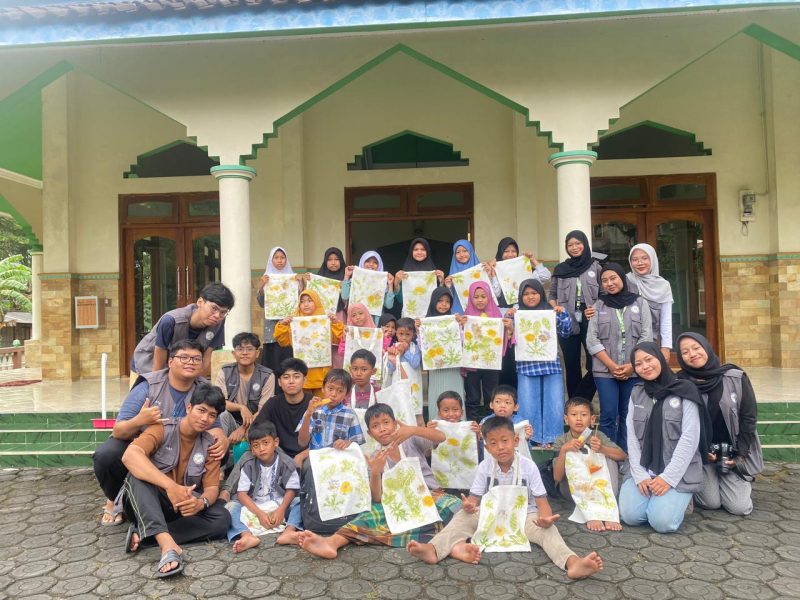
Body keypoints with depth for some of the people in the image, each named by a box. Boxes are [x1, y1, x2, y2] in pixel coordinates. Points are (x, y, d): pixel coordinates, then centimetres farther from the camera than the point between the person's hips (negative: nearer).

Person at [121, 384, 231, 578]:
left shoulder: (210, 446, -2)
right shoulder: (163, 429, -14)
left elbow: (212, 487, -5)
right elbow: (130, 455, -33)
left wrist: (201, 502, -31)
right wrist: (170, 486, -43)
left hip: (184, 508, 3)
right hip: (146, 505, -3)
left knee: (222, 518, -24)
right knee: (137, 475, -34)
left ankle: (142, 535, -26)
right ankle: (168, 545, -48)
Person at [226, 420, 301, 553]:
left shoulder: (286, 463, -6)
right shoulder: (248, 464, -6)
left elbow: (291, 489, -4)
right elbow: (242, 493, -11)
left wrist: (281, 510, -22)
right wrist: (259, 513, -23)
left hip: (279, 505, 0)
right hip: (254, 507, 0)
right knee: (231, 507, -26)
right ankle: (247, 536, -49)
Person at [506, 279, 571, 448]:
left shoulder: (552, 312, 8)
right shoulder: (517, 313, 5)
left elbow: (566, 332, 6)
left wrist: (563, 314, -7)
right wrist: (508, 317, -12)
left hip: (551, 364, 1)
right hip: (526, 366, -1)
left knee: (554, 404, 3)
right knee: (528, 406, 2)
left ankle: (552, 439, 16)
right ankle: (532, 441, 15)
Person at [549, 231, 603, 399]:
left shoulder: (596, 267, 6)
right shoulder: (560, 269, 9)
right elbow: (552, 296, 14)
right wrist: (556, 308, -5)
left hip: (591, 323, -1)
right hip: (567, 324, 1)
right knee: (572, 366, 7)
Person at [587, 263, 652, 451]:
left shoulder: (640, 303, 7)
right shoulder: (598, 306, 7)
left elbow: (647, 337, 1)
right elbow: (592, 340, 0)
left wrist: (632, 365, -10)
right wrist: (611, 365, -10)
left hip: (634, 370, 0)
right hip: (605, 370, 0)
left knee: (629, 415, 5)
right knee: (608, 415, -3)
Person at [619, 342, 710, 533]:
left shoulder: (685, 390, -5)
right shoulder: (636, 394, 9)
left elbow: (690, 438, -11)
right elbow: (632, 437, 4)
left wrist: (668, 477, -16)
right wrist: (640, 475, -9)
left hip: (679, 472, -3)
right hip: (644, 470, 4)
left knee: (662, 521, -21)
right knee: (630, 515, -16)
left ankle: (680, 498, 10)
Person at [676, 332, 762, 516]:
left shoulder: (736, 377, -8)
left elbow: (749, 418, -3)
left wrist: (740, 455, -7)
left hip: (733, 451, 1)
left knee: (740, 507, -6)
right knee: (711, 502, -9)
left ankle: (742, 483, 27)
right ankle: (700, 481, 24)